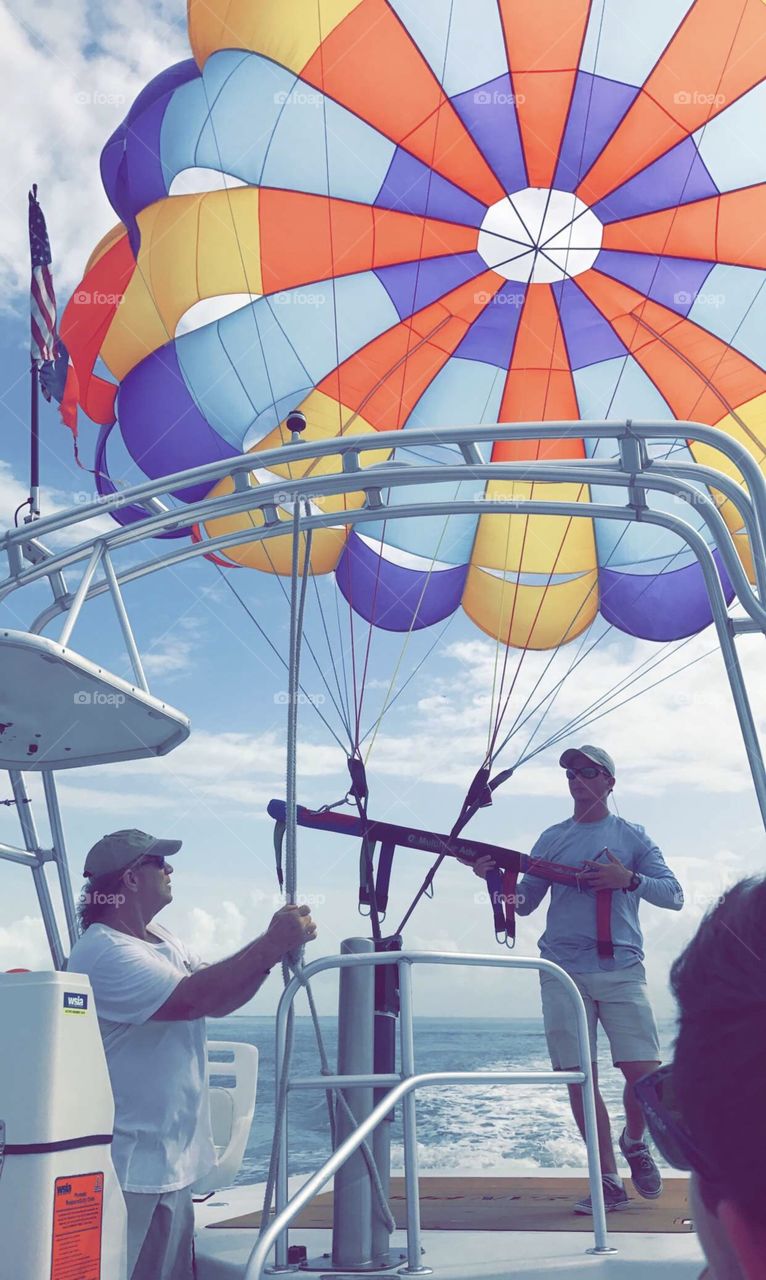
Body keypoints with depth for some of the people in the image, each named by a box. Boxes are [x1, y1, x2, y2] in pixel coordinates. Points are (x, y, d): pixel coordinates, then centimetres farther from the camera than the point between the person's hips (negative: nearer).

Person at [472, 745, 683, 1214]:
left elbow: (674, 895, 3)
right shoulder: (552, 839, 13)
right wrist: (496, 877, -7)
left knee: (646, 1074, -7)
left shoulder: (632, 836, 9)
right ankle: (609, 1181, 14)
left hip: (621, 969, -1)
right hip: (563, 972, 2)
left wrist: (628, 879, -14)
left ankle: (635, 1141, 24)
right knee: (580, 1079, 1)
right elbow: (524, 903, 13)